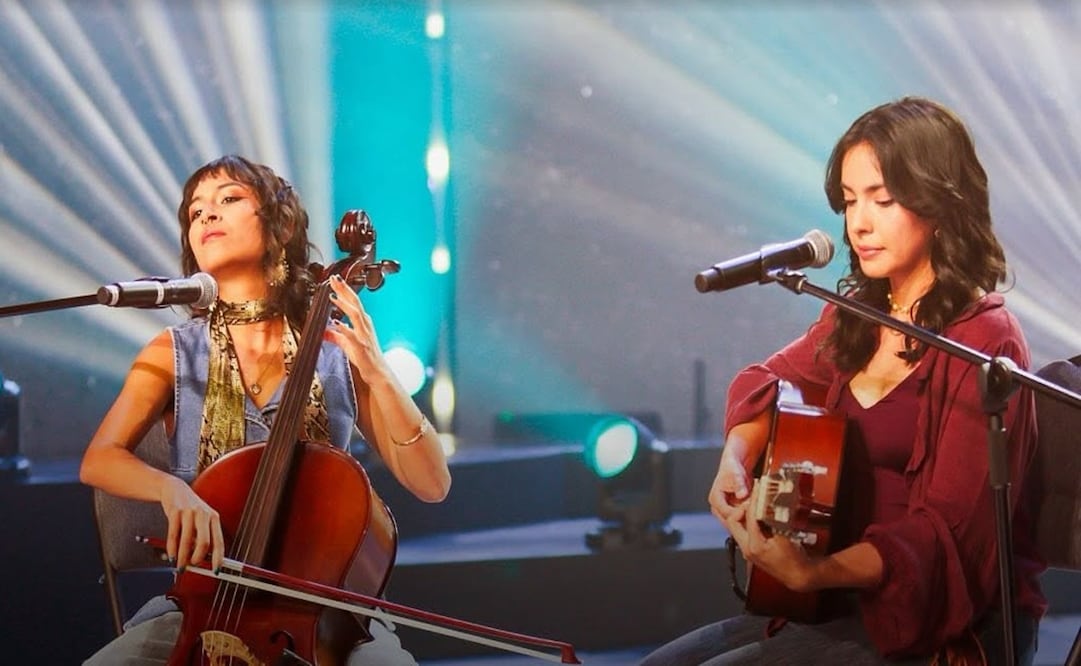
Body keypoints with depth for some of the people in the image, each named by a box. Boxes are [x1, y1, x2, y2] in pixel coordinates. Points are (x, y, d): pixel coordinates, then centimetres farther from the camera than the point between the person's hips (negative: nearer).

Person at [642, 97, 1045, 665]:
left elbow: (948, 531, -19)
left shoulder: (982, 341, -16)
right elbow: (768, 380, 22)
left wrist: (814, 573, -33)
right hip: (852, 599, 7)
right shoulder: (858, 314, 7)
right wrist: (735, 460, 0)